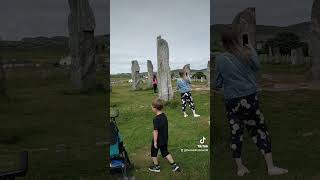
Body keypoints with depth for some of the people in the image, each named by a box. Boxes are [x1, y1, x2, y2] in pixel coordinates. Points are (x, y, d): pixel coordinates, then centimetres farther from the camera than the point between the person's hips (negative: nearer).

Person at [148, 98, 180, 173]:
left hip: (158, 140, -7)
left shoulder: (156, 119, -26)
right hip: (165, 139, 7)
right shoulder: (164, 116, -1)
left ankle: (156, 167, 28)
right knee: (165, 152, 21)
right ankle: (174, 165, 18)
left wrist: (155, 142, -17)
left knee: (154, 153, 15)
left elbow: (155, 131, -24)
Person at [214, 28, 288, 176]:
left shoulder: (220, 59, -4)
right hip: (250, 98, 0)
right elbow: (257, 67, 15)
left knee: (236, 133, 10)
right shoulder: (247, 53, -3)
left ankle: (240, 168, 18)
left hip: (231, 102, 0)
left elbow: (217, 84, 0)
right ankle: (271, 167, 11)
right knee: (261, 131, 10)